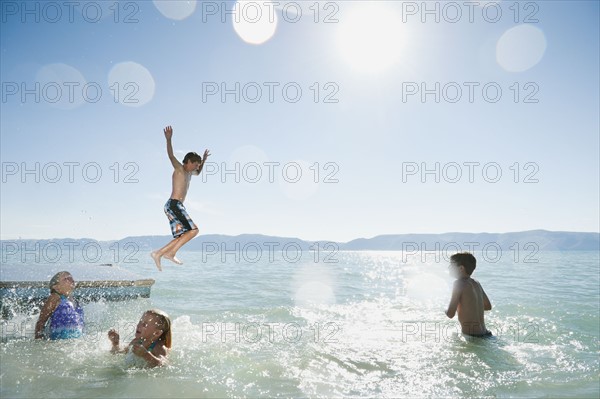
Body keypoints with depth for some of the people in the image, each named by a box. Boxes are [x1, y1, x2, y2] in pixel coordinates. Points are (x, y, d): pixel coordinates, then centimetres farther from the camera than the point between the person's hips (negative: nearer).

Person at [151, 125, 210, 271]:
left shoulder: (188, 172, 25)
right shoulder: (179, 168, -1)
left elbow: (198, 173, 48)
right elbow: (171, 155, -19)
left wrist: (204, 159, 43)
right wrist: (168, 139, -32)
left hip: (176, 207, 10)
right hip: (173, 205, -10)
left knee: (181, 237, 6)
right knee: (193, 230, -15)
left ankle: (158, 254, 2)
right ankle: (171, 253, -16)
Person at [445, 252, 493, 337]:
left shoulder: (460, 283, -14)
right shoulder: (476, 283, 9)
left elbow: (450, 314, -16)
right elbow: (488, 306, 25)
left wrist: (446, 310, 6)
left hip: (472, 336, -8)